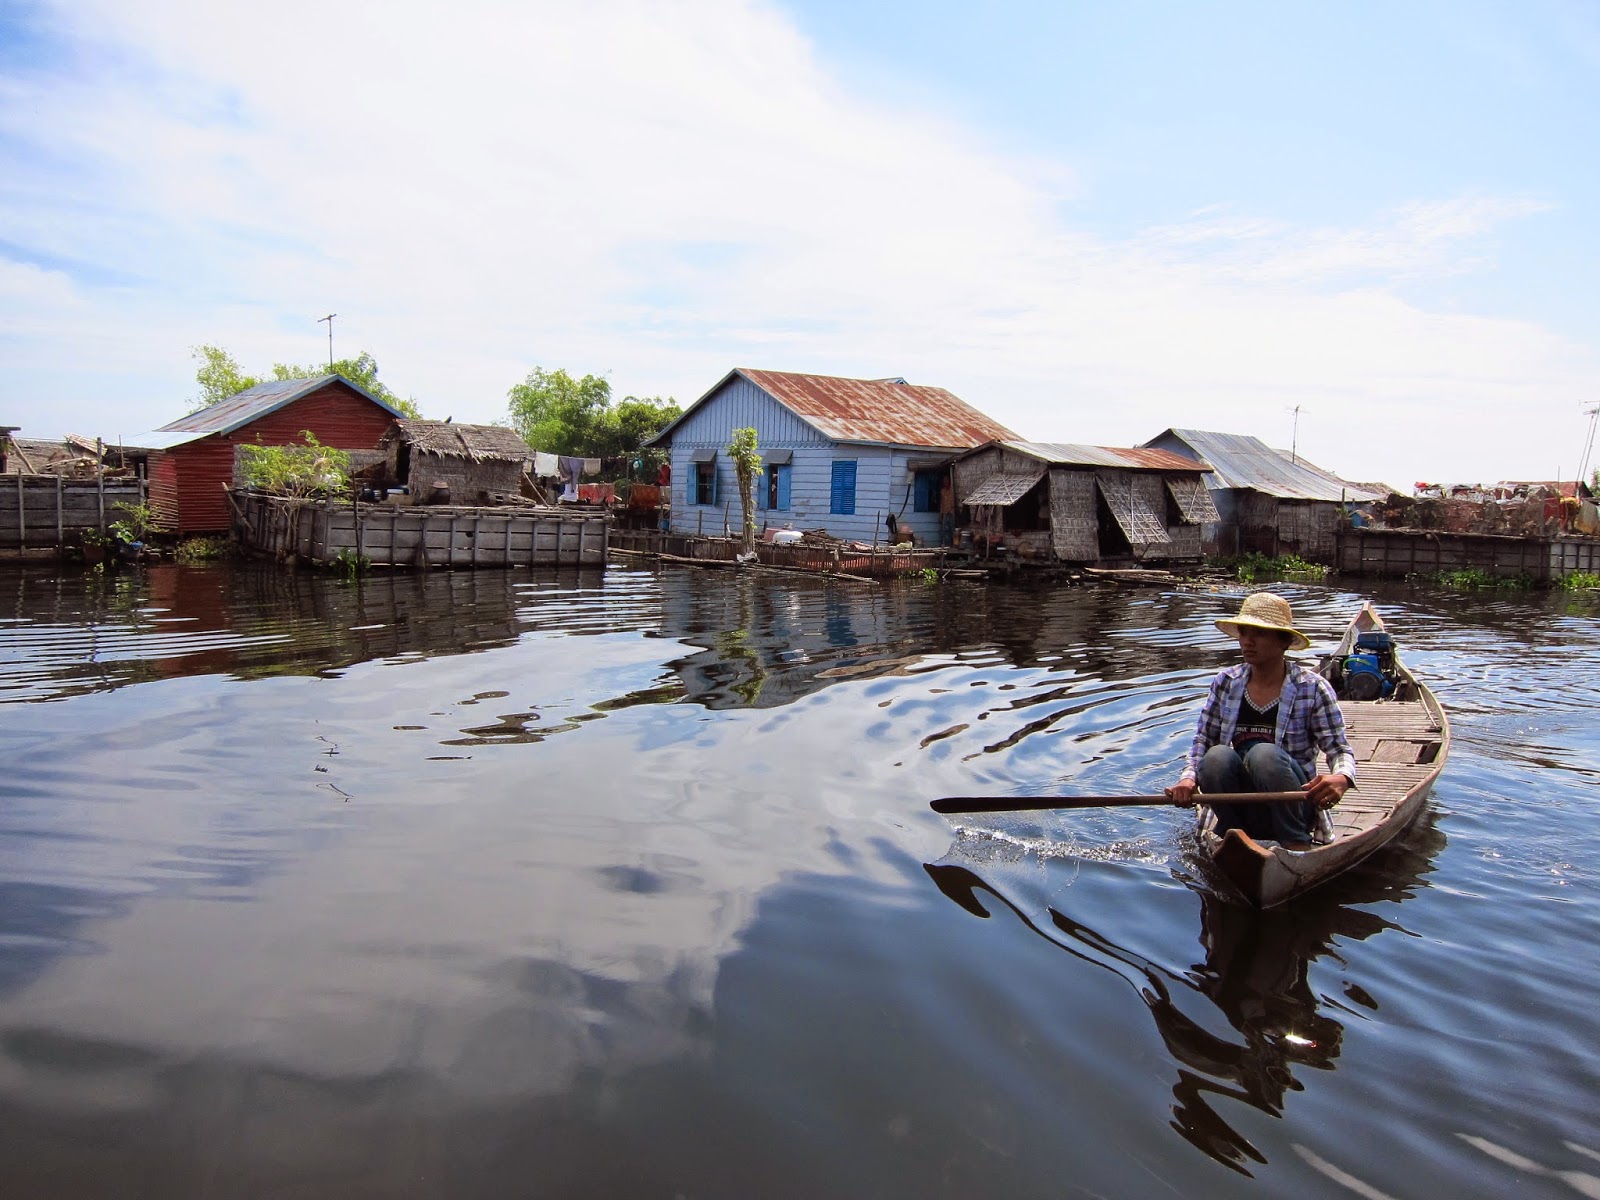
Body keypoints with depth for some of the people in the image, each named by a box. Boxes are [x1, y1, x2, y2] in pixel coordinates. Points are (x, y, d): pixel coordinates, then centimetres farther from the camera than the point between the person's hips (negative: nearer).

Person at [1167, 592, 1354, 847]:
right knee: (1217, 756, -29)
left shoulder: (1312, 687, -2)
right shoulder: (1225, 682, 6)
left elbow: (1340, 749, -3)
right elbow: (1203, 739, 5)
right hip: (1241, 810, 2)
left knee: (1264, 753, -32)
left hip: (1291, 809, -2)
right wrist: (1189, 777, -16)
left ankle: (1297, 846, -24)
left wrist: (1341, 778, -27)